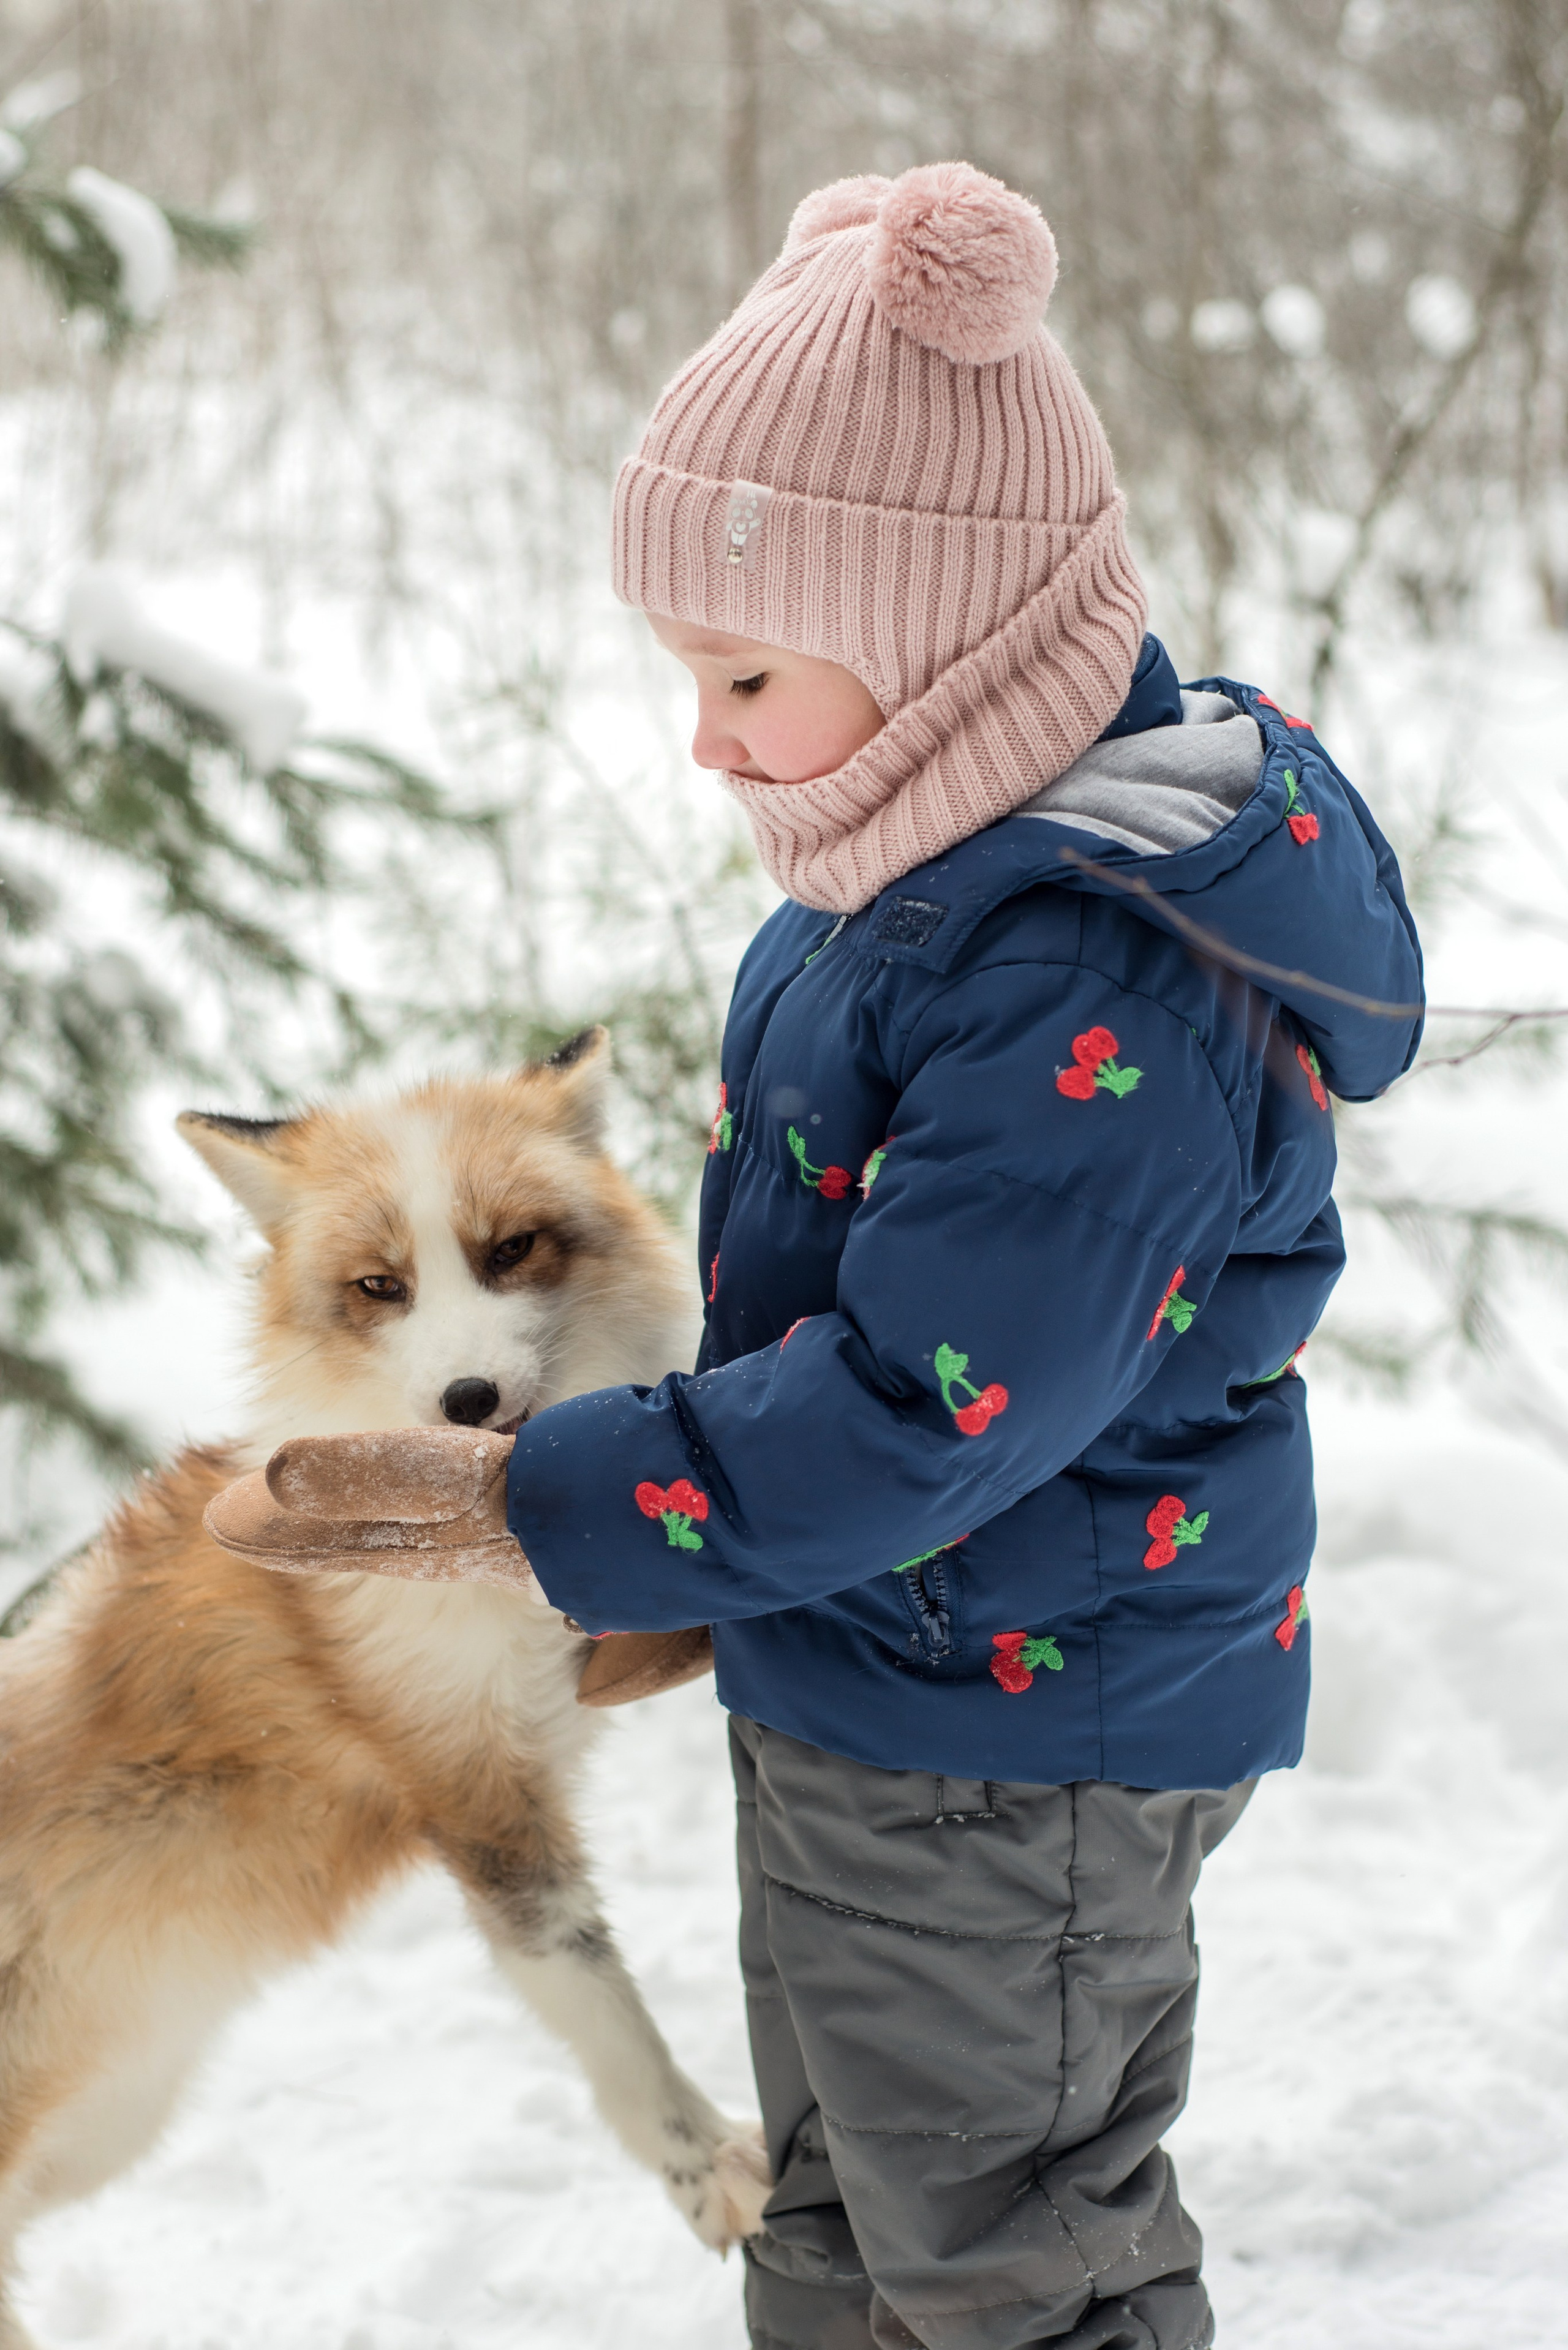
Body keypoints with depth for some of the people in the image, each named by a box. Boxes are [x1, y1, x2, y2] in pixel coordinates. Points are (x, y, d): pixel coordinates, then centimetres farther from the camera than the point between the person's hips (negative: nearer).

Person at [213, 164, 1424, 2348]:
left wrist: (523, 1505, -24)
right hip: (861, 1688, 9)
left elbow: (910, 1414, -31)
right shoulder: (939, 873, 2)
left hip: (1022, 1743, -9)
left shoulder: (1097, 983, -31)